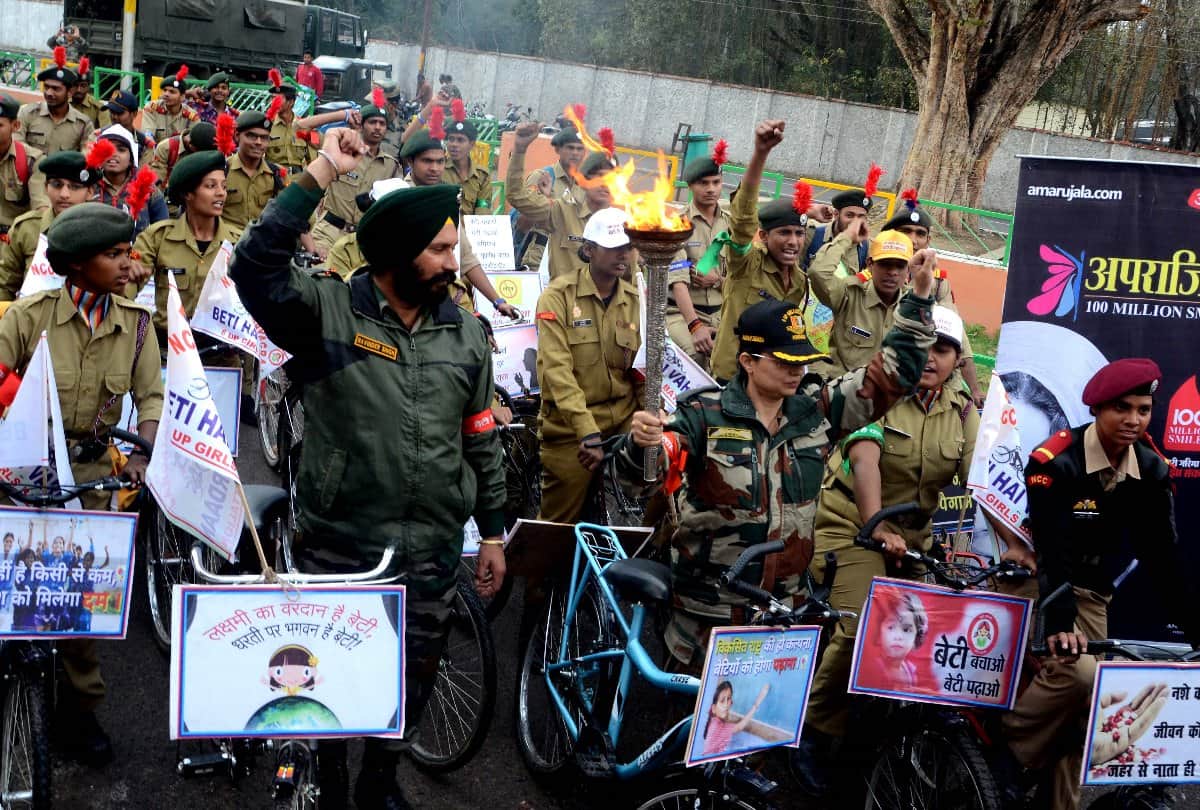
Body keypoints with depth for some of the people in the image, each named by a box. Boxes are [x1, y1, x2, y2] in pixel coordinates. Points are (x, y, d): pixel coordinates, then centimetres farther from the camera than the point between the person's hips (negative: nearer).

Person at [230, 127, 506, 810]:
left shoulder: (467, 333, 3)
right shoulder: (328, 312, -10)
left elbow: (482, 441, 9)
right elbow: (256, 264, -28)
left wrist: (494, 534, 11)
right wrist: (321, 176, -28)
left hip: (433, 550, 4)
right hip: (340, 542, -3)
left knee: (414, 678, 18)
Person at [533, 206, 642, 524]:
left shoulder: (635, 301, 7)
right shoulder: (558, 295, -8)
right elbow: (557, 369, -17)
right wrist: (588, 433, -25)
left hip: (624, 425, 4)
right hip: (569, 431, -4)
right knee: (559, 526, 6)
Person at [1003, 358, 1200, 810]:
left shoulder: (1152, 471, -4)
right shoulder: (1057, 461, -21)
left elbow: (1163, 556, -3)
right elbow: (1053, 549, -28)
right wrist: (1059, 623, -37)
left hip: (1092, 593, 6)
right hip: (1038, 580, -6)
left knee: (1089, 703, 1)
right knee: (1076, 671, -25)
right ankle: (1001, 749, -5)